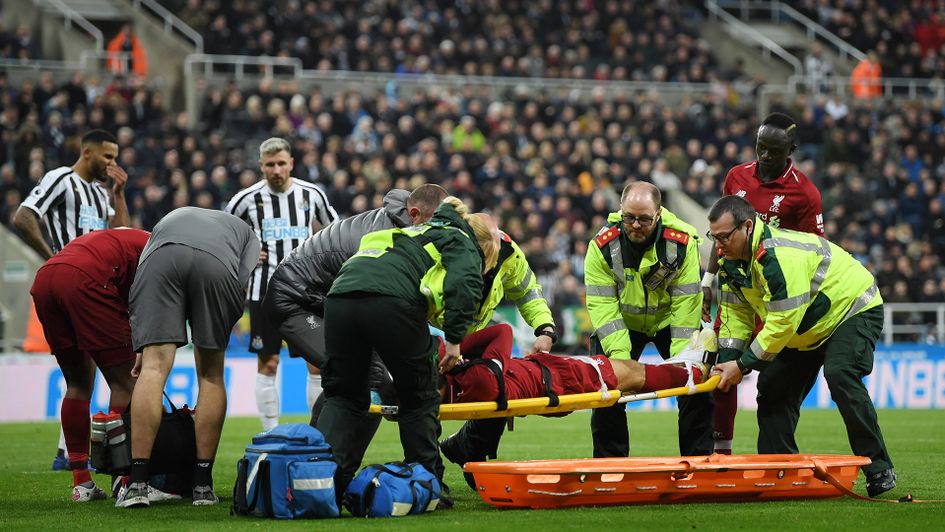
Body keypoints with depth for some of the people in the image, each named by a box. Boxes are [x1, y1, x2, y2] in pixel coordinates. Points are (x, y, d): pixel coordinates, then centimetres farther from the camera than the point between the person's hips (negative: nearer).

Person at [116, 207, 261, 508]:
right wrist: (214, 339, 25)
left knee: (154, 367, -3)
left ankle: (137, 483, -12)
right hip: (217, 265, -1)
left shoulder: (172, 219, 46)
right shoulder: (247, 234, 40)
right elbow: (242, 284, 18)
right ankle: (203, 485, 11)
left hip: (161, 257, 1)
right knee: (211, 375, 12)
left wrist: (146, 348, 33)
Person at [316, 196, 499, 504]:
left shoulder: (414, 235, 42)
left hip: (340, 294, 6)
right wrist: (455, 339, -1)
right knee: (419, 398, 11)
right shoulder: (463, 245, 19)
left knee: (343, 396, 15)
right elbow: (464, 284, -3)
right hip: (389, 300, -6)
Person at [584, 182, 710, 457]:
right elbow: (602, 305, -24)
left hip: (669, 320, 0)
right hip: (623, 324, 0)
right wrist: (619, 355, -33)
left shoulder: (682, 241, -24)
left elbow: (686, 303, -22)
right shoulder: (603, 246, -23)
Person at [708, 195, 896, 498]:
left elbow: (783, 322, -35)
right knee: (773, 385, 1)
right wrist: (728, 362, -12)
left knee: (839, 376, -30)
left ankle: (879, 470, -24)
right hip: (808, 329, 10)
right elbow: (736, 315, 2)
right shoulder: (732, 262, -6)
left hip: (854, 310, -10)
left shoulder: (781, 256, -36)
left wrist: (743, 364, -28)